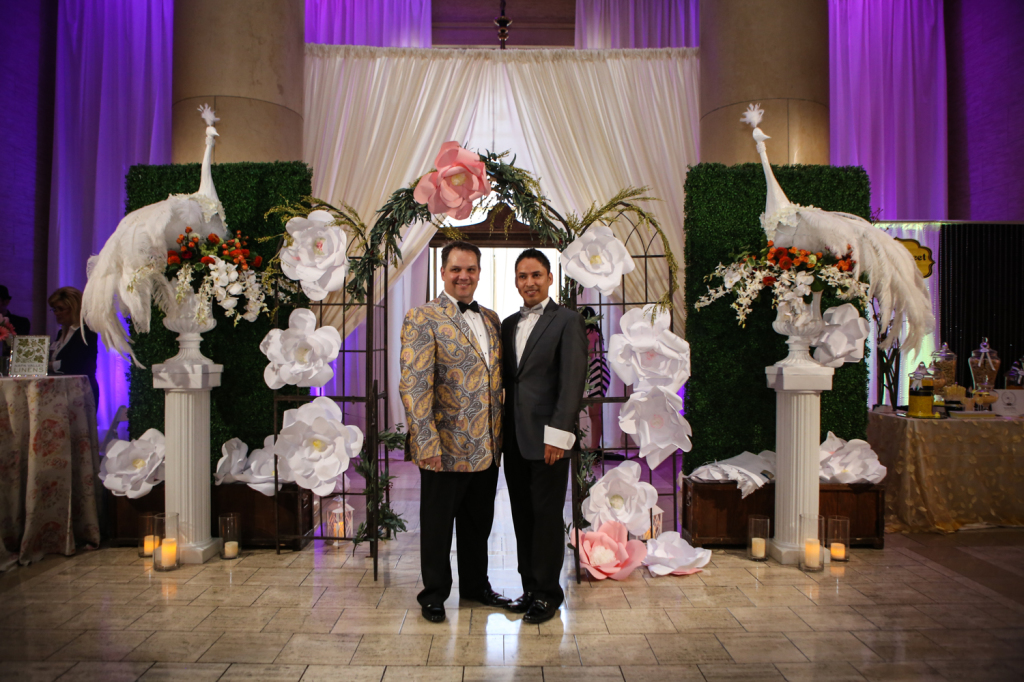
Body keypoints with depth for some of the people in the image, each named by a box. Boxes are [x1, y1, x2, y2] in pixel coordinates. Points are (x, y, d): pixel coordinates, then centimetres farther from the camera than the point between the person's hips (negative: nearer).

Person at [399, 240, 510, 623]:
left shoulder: (490, 318, 11)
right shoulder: (423, 318, -9)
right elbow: (414, 385, -15)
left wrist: (499, 435, 10)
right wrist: (427, 444, -19)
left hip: (487, 447, 6)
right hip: (446, 447, -6)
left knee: (478, 522, 19)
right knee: (437, 524, 10)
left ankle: (476, 586, 37)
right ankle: (434, 594, 27)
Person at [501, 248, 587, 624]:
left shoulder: (567, 321, -5)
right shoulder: (509, 324, 15)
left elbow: (572, 381, -11)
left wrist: (557, 435, -16)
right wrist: (502, 429, 9)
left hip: (547, 438, -6)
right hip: (515, 438, 6)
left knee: (547, 516, 2)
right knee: (522, 516, 12)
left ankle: (548, 593, 16)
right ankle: (530, 588, 24)